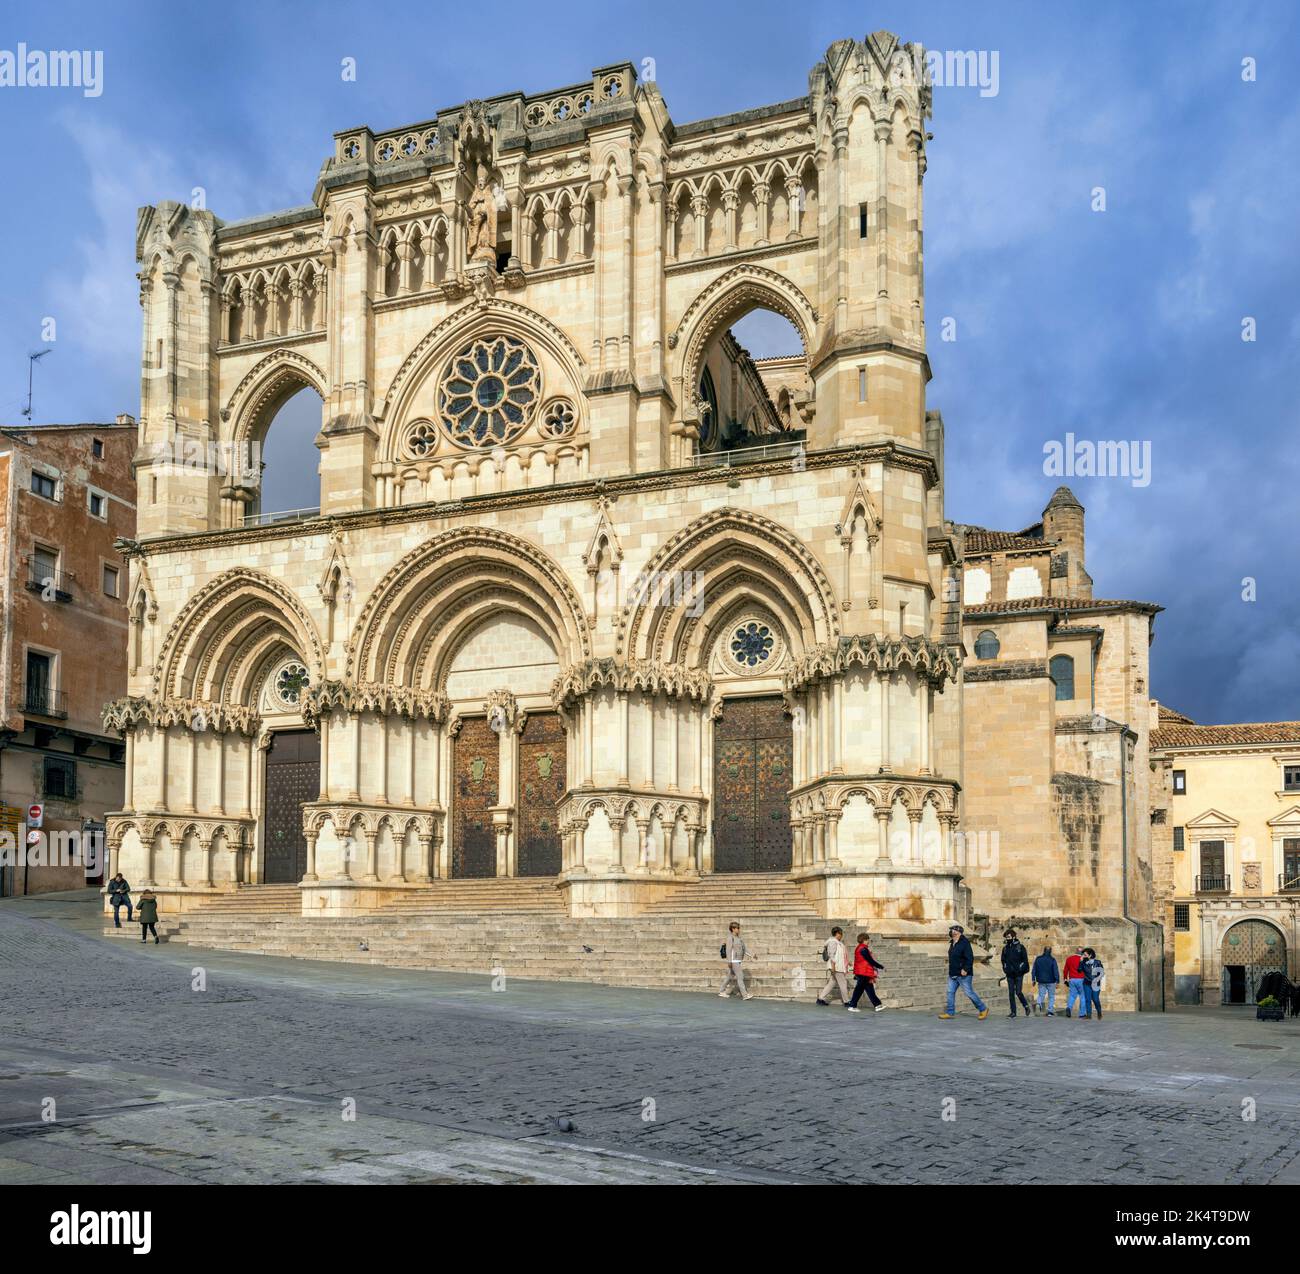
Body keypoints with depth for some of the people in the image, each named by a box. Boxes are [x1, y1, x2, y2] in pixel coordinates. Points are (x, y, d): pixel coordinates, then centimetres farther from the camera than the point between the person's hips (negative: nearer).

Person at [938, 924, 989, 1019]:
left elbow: (970, 958, -21)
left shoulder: (964, 943, -16)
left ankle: (983, 1009, 12)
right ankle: (950, 1012, 12)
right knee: (950, 992, 6)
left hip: (963, 975, -9)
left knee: (969, 993, -2)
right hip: (953, 974, 9)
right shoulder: (952, 944, 12)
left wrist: (965, 969, -27)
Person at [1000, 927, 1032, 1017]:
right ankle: (1013, 1012, 7)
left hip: (1019, 974, -5)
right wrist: (1005, 969, 8)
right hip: (1010, 974, 5)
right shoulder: (1005, 948, 10)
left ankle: (1026, 1006, 14)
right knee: (1011, 993, 2)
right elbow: (1003, 960, 20)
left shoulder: (1020, 947, -3)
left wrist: (1021, 970, -9)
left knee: (1018, 992, -9)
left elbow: (1025, 959, -2)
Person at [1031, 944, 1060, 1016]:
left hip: (1041, 981, 2)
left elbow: (1034, 970, 6)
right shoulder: (1052, 960, -7)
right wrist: (1057, 981, -8)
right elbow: (1056, 971, -10)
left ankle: (1039, 1003, -23)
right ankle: (1050, 1011, 3)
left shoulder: (1038, 959, 4)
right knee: (1051, 996, 9)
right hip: (1050, 981, -2)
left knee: (1041, 994, 8)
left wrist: (1033, 979, 12)